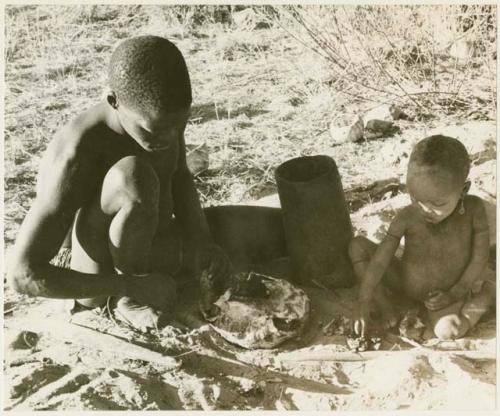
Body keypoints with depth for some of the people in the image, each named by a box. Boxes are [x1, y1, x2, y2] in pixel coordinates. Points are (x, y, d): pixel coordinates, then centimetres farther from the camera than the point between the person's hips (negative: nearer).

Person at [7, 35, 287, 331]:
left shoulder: (161, 112, -14)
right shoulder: (76, 157, -33)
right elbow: (23, 274, -32)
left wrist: (201, 242, -11)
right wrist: (134, 286, -32)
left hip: (153, 244, 7)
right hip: (106, 285, -6)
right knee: (133, 176, -37)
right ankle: (132, 299, -12)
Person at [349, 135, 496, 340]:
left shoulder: (474, 209, -22)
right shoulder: (407, 217, -23)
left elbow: (480, 256, -14)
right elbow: (379, 260, -20)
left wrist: (456, 293, -16)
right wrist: (363, 303, -22)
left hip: (448, 290, -1)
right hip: (407, 282, 1)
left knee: (448, 331, -31)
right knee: (357, 246, -13)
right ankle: (385, 305, -11)